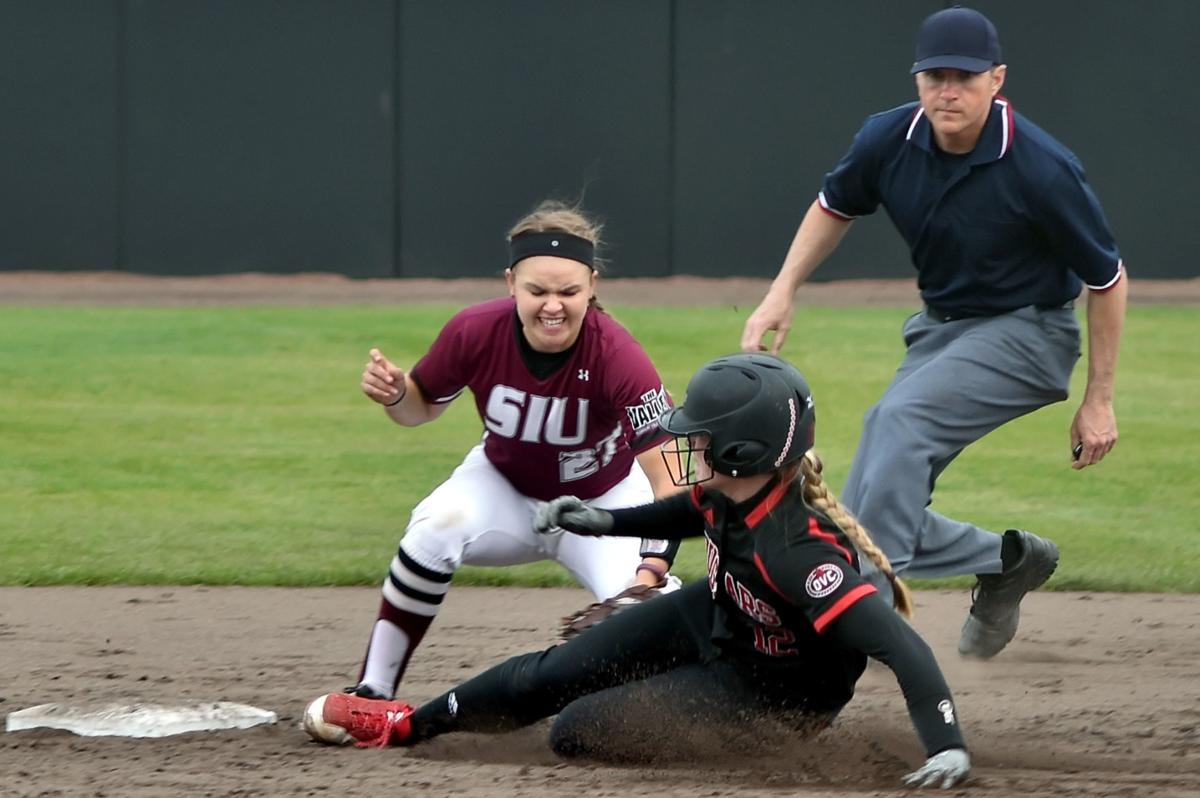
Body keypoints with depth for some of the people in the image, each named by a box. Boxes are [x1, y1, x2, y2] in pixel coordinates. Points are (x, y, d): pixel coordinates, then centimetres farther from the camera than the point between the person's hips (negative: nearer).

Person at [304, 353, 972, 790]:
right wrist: (610, 522, 8)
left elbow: (901, 646, -48)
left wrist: (947, 745, -58)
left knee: (578, 731, -11)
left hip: (772, 687, -7)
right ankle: (409, 724, 34)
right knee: (552, 675, 11)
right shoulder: (729, 489, -18)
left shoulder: (796, 550, -43)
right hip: (716, 617, 7)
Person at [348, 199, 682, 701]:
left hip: (602, 503, -2)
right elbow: (423, 407, -4)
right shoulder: (475, 333, -25)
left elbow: (668, 478, -36)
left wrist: (652, 571, -50)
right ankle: (373, 692, -20)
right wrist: (394, 396, -28)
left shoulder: (617, 357, -33)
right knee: (438, 525, -30)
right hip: (504, 487, 2)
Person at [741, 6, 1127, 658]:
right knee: (863, 520, -2)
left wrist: (1097, 402, -10)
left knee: (896, 420, -33)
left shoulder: (1042, 171, -24)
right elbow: (835, 207, 12)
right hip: (939, 328, 6)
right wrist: (783, 291, -1)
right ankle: (1008, 561, 20)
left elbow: (1107, 279, -12)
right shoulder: (890, 140, -11)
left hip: (1025, 331, -6)